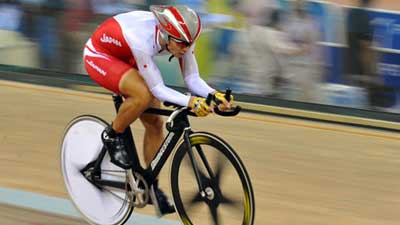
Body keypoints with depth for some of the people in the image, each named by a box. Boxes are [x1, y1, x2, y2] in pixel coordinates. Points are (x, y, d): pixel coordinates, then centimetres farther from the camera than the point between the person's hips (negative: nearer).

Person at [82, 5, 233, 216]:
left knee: (154, 122, 0)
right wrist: (189, 101, -51)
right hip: (99, 55, -7)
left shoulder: (179, 37, -22)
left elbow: (193, 79, -17)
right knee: (144, 94, -33)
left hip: (125, 59, 7)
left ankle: (152, 185, 15)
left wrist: (214, 95, -36)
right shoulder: (143, 40, -41)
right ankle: (112, 136, -7)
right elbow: (158, 89, -37)